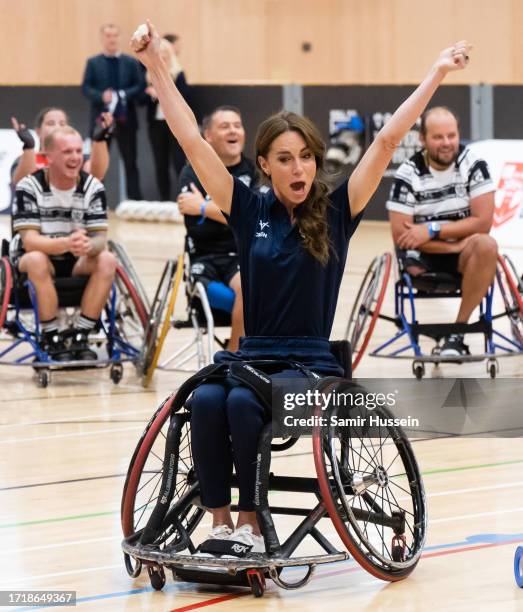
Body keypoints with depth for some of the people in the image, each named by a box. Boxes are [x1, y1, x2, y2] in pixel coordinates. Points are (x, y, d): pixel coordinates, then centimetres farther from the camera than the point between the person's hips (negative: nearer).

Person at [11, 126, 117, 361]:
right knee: (37, 260, -37)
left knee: (107, 260, -26)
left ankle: (80, 337, -20)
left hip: (76, 262, 3)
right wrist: (66, 243, -45)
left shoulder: (93, 187, -6)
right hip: (30, 259, -3)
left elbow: (100, 239, -12)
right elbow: (29, 240, -25)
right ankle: (52, 339, -26)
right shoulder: (29, 187, -15)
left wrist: (88, 246, -39)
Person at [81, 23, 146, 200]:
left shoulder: (131, 62, 7)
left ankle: (135, 199, 6)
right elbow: (86, 88, -1)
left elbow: (140, 86, 2)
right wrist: (101, 96, -19)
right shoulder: (93, 63, 6)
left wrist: (123, 95, -15)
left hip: (125, 119, 0)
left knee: (130, 162, 3)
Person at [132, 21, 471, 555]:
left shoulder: (335, 213, 2)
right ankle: (220, 524, -23)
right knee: (206, 400, -29)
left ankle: (249, 524, -21)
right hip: (251, 355, 2)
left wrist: (437, 72, -5)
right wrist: (156, 66, -1)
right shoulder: (250, 211, 6)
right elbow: (192, 141, 3)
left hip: (311, 367, -2)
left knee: (244, 402, -32)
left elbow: (388, 139, -2)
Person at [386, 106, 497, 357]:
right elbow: (400, 235, -14)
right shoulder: (408, 175, -10)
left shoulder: (473, 164, -8)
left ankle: (457, 332, -23)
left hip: (464, 254, 1)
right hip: (423, 255, -1)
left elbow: (482, 222, -12)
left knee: (487, 246, -32)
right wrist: (456, 245, -19)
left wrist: (433, 231, -19)